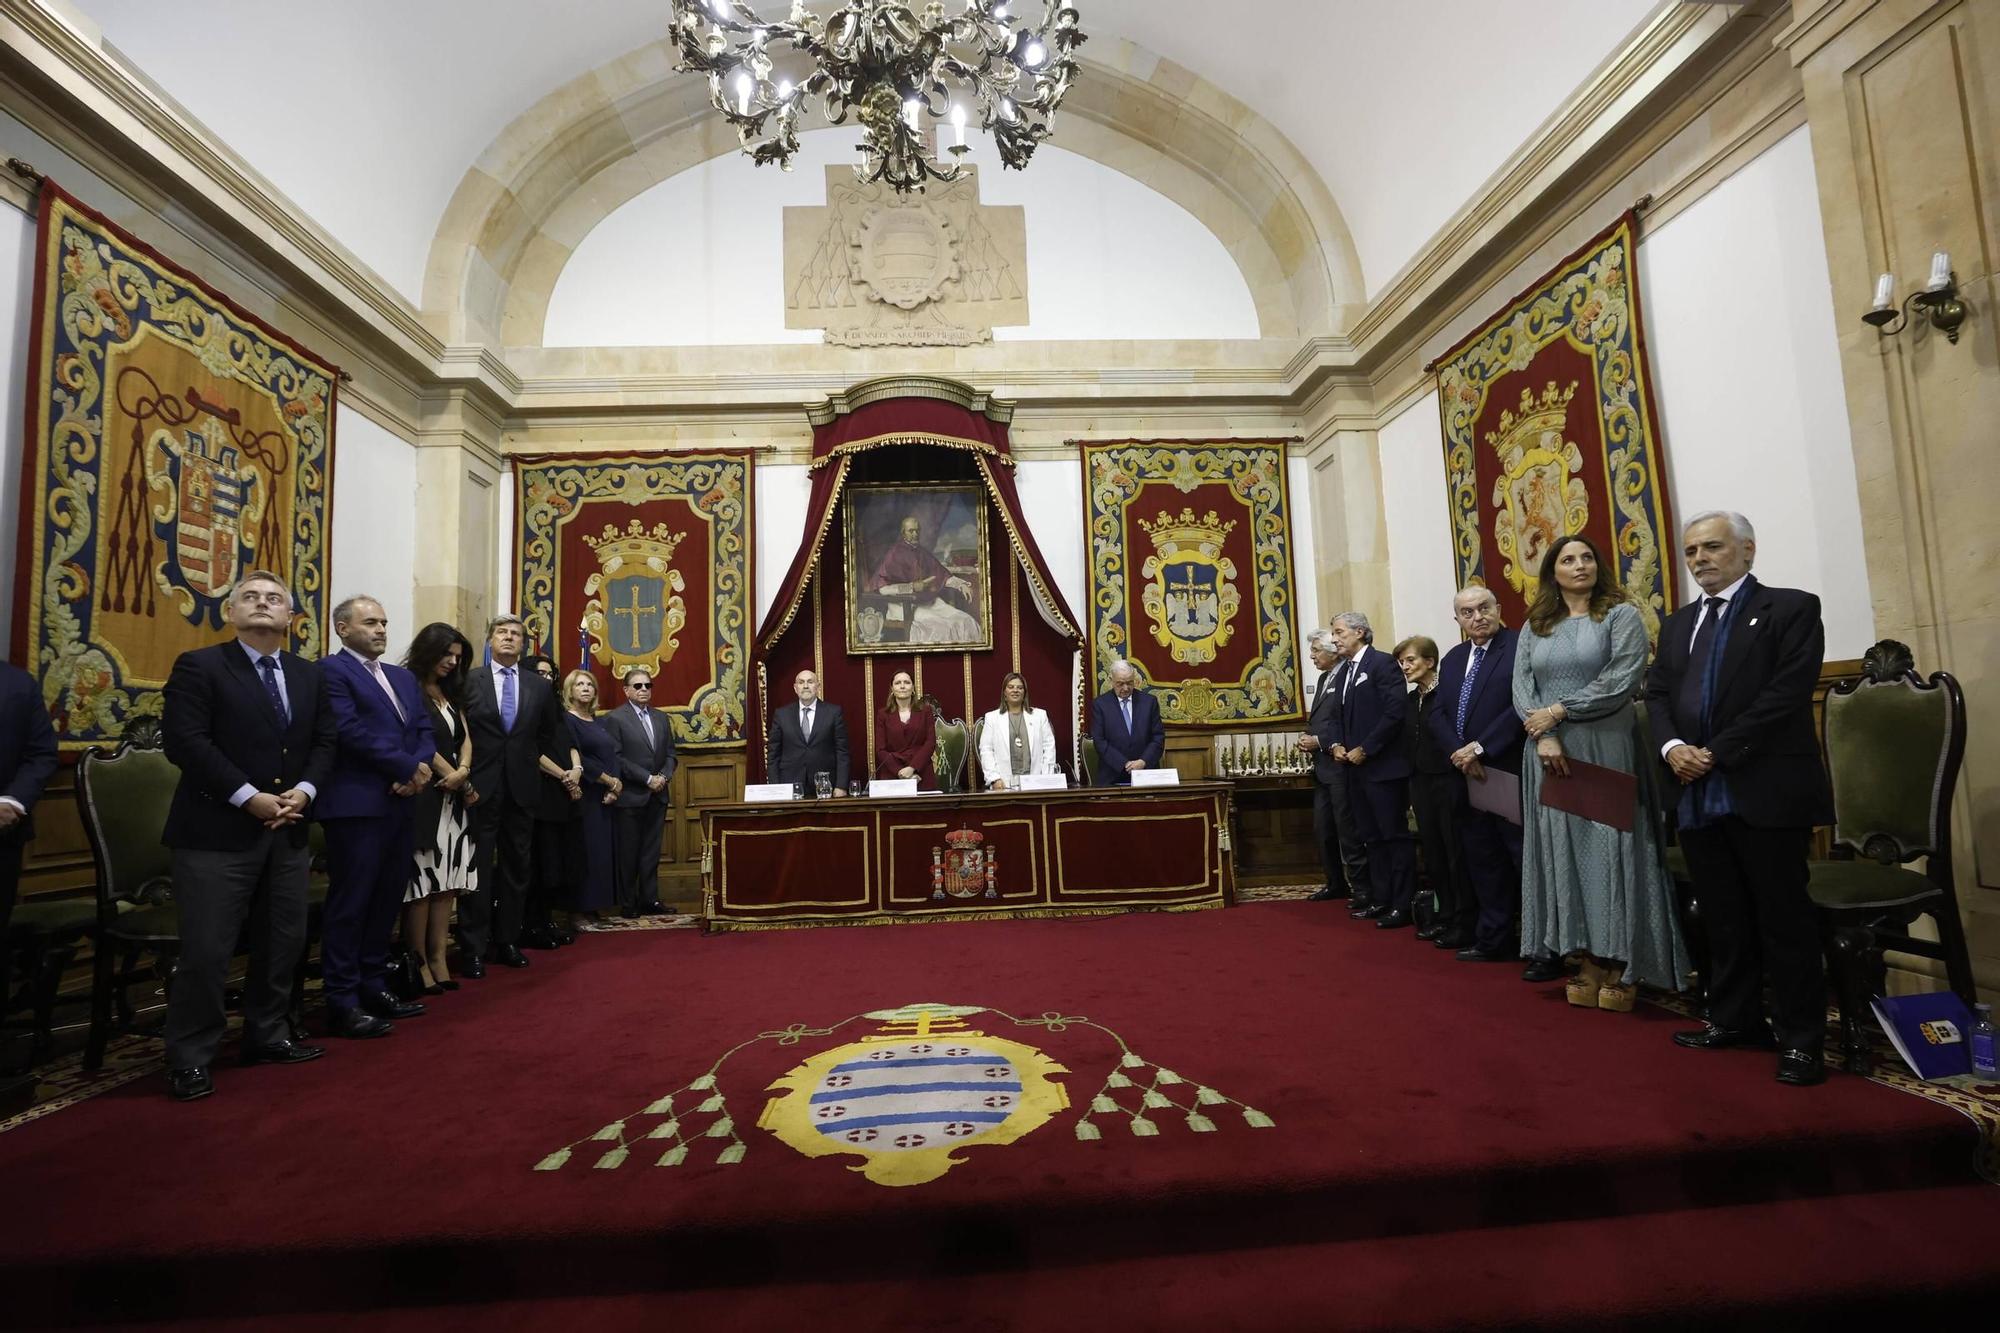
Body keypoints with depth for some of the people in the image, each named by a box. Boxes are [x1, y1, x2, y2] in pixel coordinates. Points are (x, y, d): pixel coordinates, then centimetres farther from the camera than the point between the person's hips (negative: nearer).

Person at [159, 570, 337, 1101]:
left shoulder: (308, 673, 12)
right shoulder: (198, 665, -5)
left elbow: (325, 740, 11)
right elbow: (185, 742, -14)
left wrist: (304, 790, -6)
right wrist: (249, 797, -18)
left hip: (288, 829, 6)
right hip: (218, 830, -6)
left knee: (284, 942, 13)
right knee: (206, 951, -2)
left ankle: (268, 1036, 28)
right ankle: (189, 1058, 13)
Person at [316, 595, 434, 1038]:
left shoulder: (403, 677, 19)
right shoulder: (332, 670, -6)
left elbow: (424, 730, 12)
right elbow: (352, 733, -16)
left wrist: (420, 768, -8)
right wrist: (407, 768, -13)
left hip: (400, 804, 8)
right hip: (357, 806, -8)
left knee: (387, 901, 13)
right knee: (350, 903, -1)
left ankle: (373, 987, 24)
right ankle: (342, 1003, 7)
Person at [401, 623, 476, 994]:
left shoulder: (451, 693, 17)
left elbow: (465, 738, 11)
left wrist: (462, 772, -9)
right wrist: (458, 780, -6)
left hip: (454, 799, 7)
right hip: (423, 798, -7)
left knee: (447, 881, 5)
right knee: (422, 880, -5)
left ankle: (438, 959, 10)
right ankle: (418, 963, 3)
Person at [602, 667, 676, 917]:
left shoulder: (661, 718, 14)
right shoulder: (614, 718, -4)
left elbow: (670, 754, 14)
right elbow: (616, 758, -12)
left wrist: (664, 776, -5)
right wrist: (647, 779, -15)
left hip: (657, 795, 5)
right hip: (630, 796, -5)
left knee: (651, 852, 9)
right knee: (628, 852, 2)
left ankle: (649, 900, 16)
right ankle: (627, 903, 12)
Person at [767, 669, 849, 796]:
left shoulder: (834, 712, 3)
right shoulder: (781, 714, 7)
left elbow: (842, 752, 1)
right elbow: (773, 753, 7)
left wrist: (841, 787, -7)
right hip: (789, 787, 1)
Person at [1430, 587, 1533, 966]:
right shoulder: (1452, 659, 16)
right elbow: (1438, 713, 10)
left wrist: (1480, 748, -16)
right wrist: (1459, 753, -7)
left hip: (1511, 776, -7)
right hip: (1468, 777, 7)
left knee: (1528, 861, -2)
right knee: (1482, 862, 13)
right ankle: (1494, 939, 23)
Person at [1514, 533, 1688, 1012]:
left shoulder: (1621, 615, 2)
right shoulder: (1535, 627, 13)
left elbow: (1623, 679, -12)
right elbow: (1521, 687, 3)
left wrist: (1559, 711, -13)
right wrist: (1543, 736, -12)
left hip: (1606, 750, -3)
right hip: (1552, 754, 4)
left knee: (1607, 849, -1)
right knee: (1565, 852, 4)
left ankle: (1618, 966, 9)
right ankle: (1586, 963, 12)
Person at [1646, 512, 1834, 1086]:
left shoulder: (1790, 608, -1)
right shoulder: (1678, 623, 18)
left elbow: (1787, 693, -12)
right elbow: (1657, 692, 12)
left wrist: (1718, 753, -15)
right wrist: (1672, 746, -6)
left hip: (1766, 790, -6)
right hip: (1700, 793, 6)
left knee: (1784, 918, 1)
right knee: (1723, 917, 14)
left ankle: (1802, 1038, 12)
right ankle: (1734, 1019, 25)